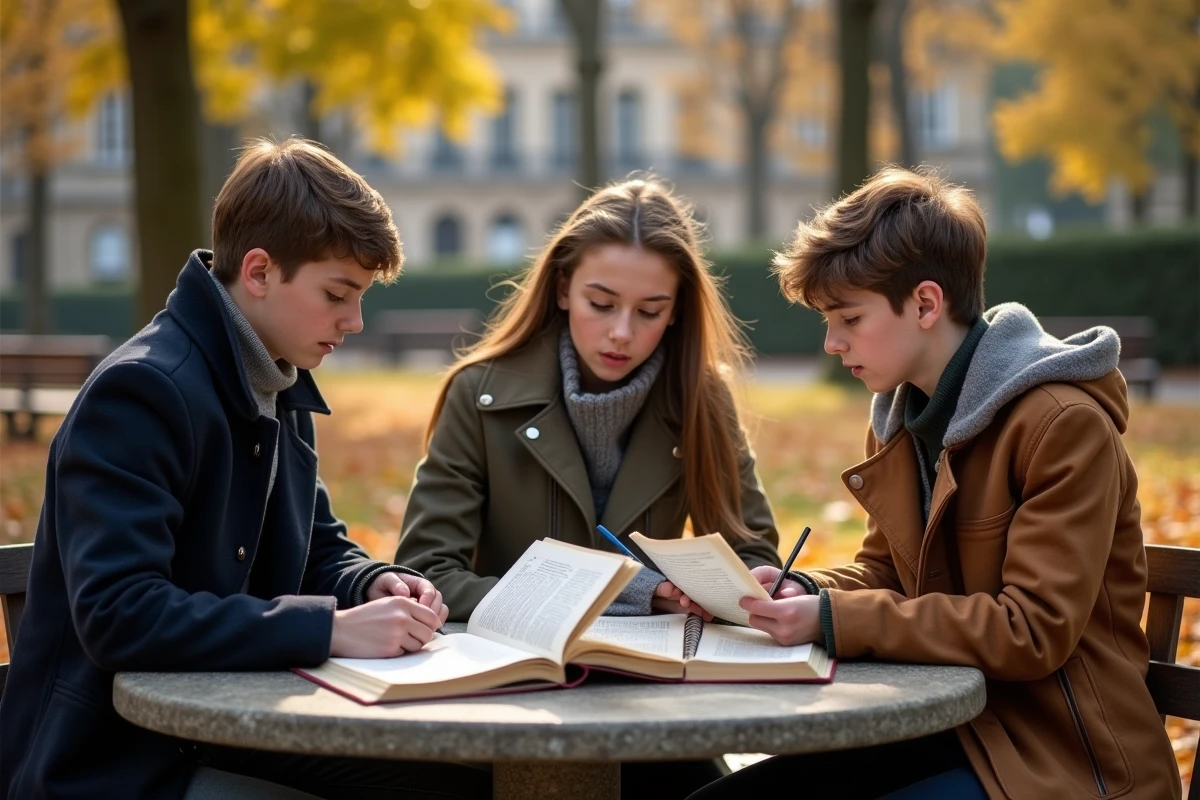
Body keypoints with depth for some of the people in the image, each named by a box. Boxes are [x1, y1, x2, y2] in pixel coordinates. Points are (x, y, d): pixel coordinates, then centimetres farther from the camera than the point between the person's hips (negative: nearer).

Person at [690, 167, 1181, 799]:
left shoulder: (1065, 425, -17)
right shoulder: (898, 419, 9)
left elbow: (1034, 631, -22)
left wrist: (833, 622, -25)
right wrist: (803, 592, -7)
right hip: (947, 728, 8)